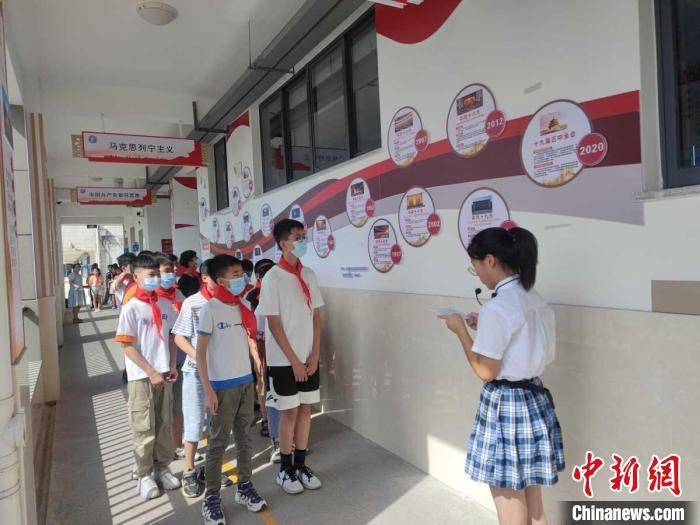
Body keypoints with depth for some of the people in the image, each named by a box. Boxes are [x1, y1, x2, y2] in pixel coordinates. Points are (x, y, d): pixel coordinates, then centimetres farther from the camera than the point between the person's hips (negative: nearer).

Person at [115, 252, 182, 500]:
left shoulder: (165, 304, 3)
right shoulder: (132, 308, -11)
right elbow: (127, 346, -12)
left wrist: (172, 366, 3)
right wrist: (151, 372, -14)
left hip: (164, 374, 4)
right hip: (141, 377, -4)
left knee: (164, 424, 13)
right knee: (144, 428, 6)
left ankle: (162, 467, 29)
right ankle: (144, 475, 22)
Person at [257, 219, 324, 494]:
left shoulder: (309, 275, 5)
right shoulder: (273, 278, -12)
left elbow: (316, 317, 6)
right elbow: (274, 324, -14)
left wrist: (314, 356, -1)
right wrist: (294, 361, -13)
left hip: (309, 358, 5)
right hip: (284, 360, -5)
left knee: (306, 410, 12)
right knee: (289, 412, 5)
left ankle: (301, 465, 27)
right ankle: (285, 469, 23)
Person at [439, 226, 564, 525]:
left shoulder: (496, 309, -22)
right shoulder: (537, 302, 5)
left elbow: (486, 372, -18)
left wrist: (461, 329, -8)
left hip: (505, 405, -9)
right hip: (535, 399, 9)